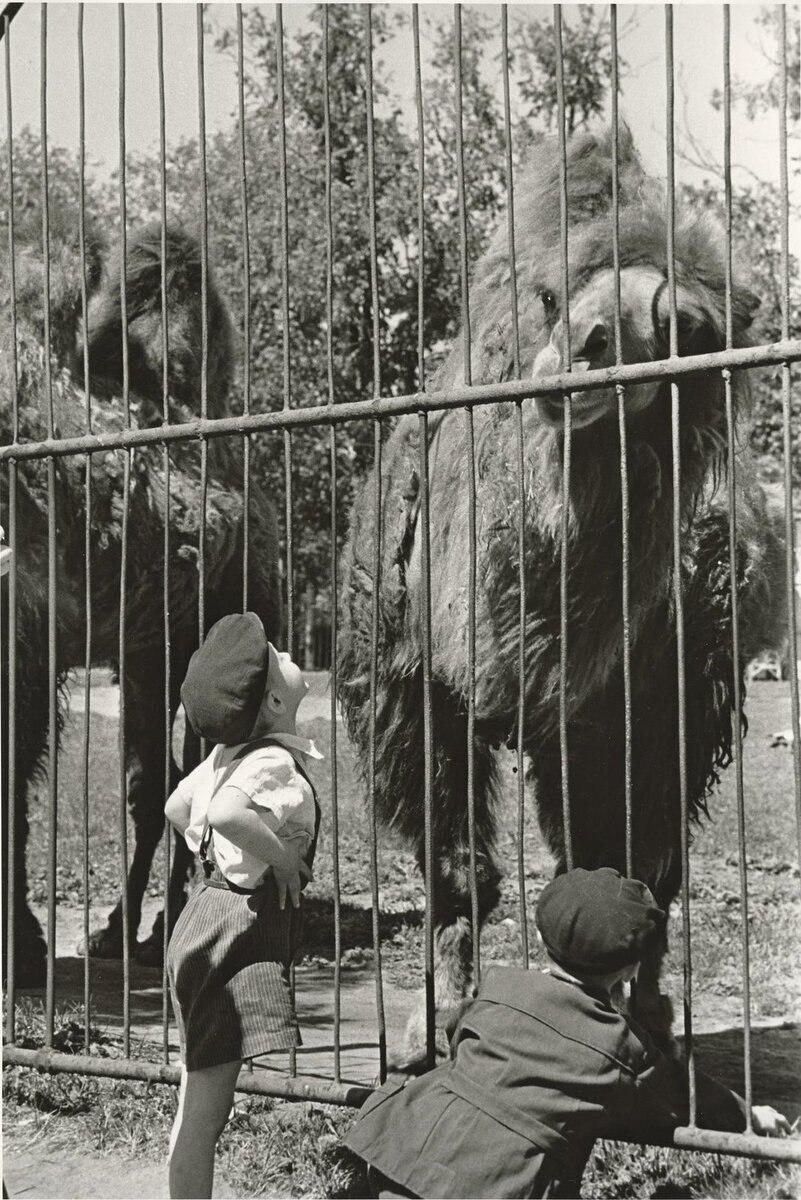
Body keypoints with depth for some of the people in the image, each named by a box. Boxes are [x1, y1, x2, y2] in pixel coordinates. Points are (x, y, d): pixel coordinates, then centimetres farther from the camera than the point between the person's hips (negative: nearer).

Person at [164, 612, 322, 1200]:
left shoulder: (234, 753, 8)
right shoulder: (277, 762, -19)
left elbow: (176, 809, 21)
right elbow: (227, 813, -39)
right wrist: (282, 858, -23)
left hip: (212, 915, 10)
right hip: (238, 931, -10)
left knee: (199, 1104, 17)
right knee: (205, 1109, -5)